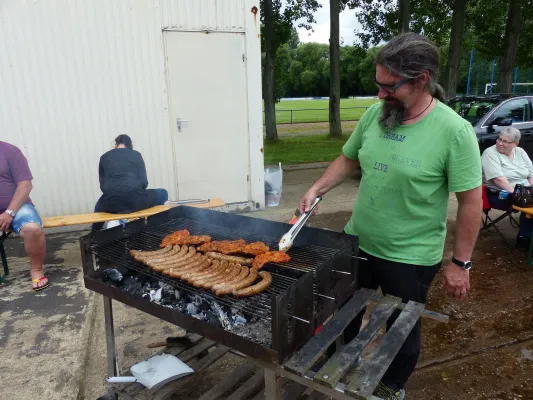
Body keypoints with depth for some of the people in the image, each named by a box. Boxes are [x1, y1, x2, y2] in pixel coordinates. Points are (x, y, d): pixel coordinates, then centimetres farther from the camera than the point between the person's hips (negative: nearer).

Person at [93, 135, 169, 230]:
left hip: (111, 203, 3)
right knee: (163, 194, 22)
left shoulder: (104, 157, 18)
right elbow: (144, 182, 6)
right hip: (133, 200, -3)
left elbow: (102, 185, 14)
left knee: (99, 206, 41)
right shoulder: (136, 155, 12)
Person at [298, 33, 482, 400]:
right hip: (357, 242, 5)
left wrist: (461, 262, -11)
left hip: (411, 257, -5)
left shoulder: (454, 130, -19)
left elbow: (471, 202, -14)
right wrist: (316, 190, -4)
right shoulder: (374, 114, -4)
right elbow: (348, 159, 9)